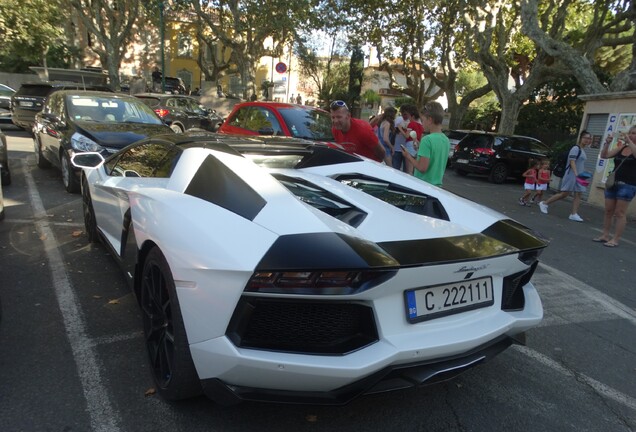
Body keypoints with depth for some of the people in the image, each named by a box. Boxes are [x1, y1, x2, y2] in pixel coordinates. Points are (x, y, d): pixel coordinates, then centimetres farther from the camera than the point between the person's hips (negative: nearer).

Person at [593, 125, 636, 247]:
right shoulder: (621, 147, 10)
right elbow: (604, 155, 2)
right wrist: (607, 143, -13)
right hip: (613, 183, 5)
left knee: (619, 213, -5)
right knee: (608, 211, 7)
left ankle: (616, 239, -1)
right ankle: (605, 235, 14)